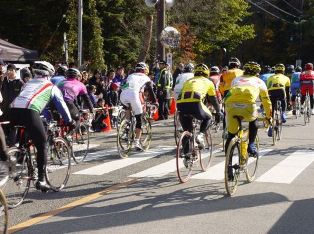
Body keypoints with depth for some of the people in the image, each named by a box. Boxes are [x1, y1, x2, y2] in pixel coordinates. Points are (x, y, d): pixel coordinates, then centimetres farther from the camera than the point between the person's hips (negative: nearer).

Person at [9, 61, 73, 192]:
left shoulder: (28, 83, 34)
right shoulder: (51, 87, 22)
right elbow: (61, 105, 25)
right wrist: (69, 121, 39)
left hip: (13, 110, 5)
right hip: (29, 112, -5)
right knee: (42, 145, 6)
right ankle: (41, 180, 4)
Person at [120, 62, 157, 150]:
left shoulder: (130, 76, 35)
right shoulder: (146, 78, 24)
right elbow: (150, 91, 21)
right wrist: (154, 102, 33)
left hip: (122, 96, 4)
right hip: (133, 95, -4)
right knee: (139, 119, 6)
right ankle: (137, 142, 3)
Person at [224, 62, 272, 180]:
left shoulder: (236, 80, 36)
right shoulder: (259, 82, 31)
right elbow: (266, 101, 37)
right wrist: (268, 117, 51)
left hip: (231, 105, 2)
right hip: (248, 105, -2)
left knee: (230, 137, 16)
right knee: (253, 121, 34)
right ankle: (251, 145, 20)